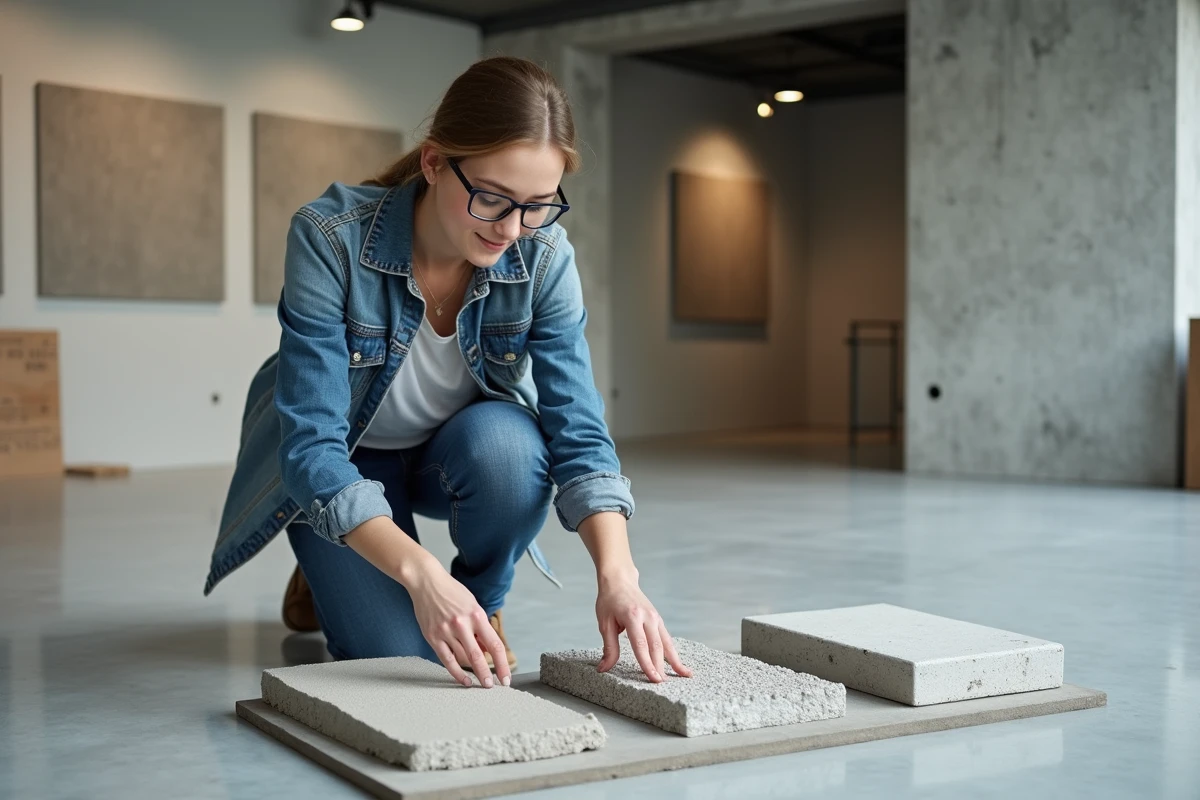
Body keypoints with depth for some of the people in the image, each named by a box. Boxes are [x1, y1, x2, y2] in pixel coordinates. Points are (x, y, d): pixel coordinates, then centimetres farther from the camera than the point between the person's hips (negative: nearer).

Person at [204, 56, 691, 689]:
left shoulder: (544, 259, -22)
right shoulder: (331, 237, -31)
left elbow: (578, 431, -24)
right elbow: (312, 446, -34)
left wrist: (616, 572, -42)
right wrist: (420, 572, -48)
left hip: (455, 456, 3)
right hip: (341, 468, -2)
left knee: (507, 439, -33)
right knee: (402, 655, -21)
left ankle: (483, 605, -2)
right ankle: (329, 574, 14)